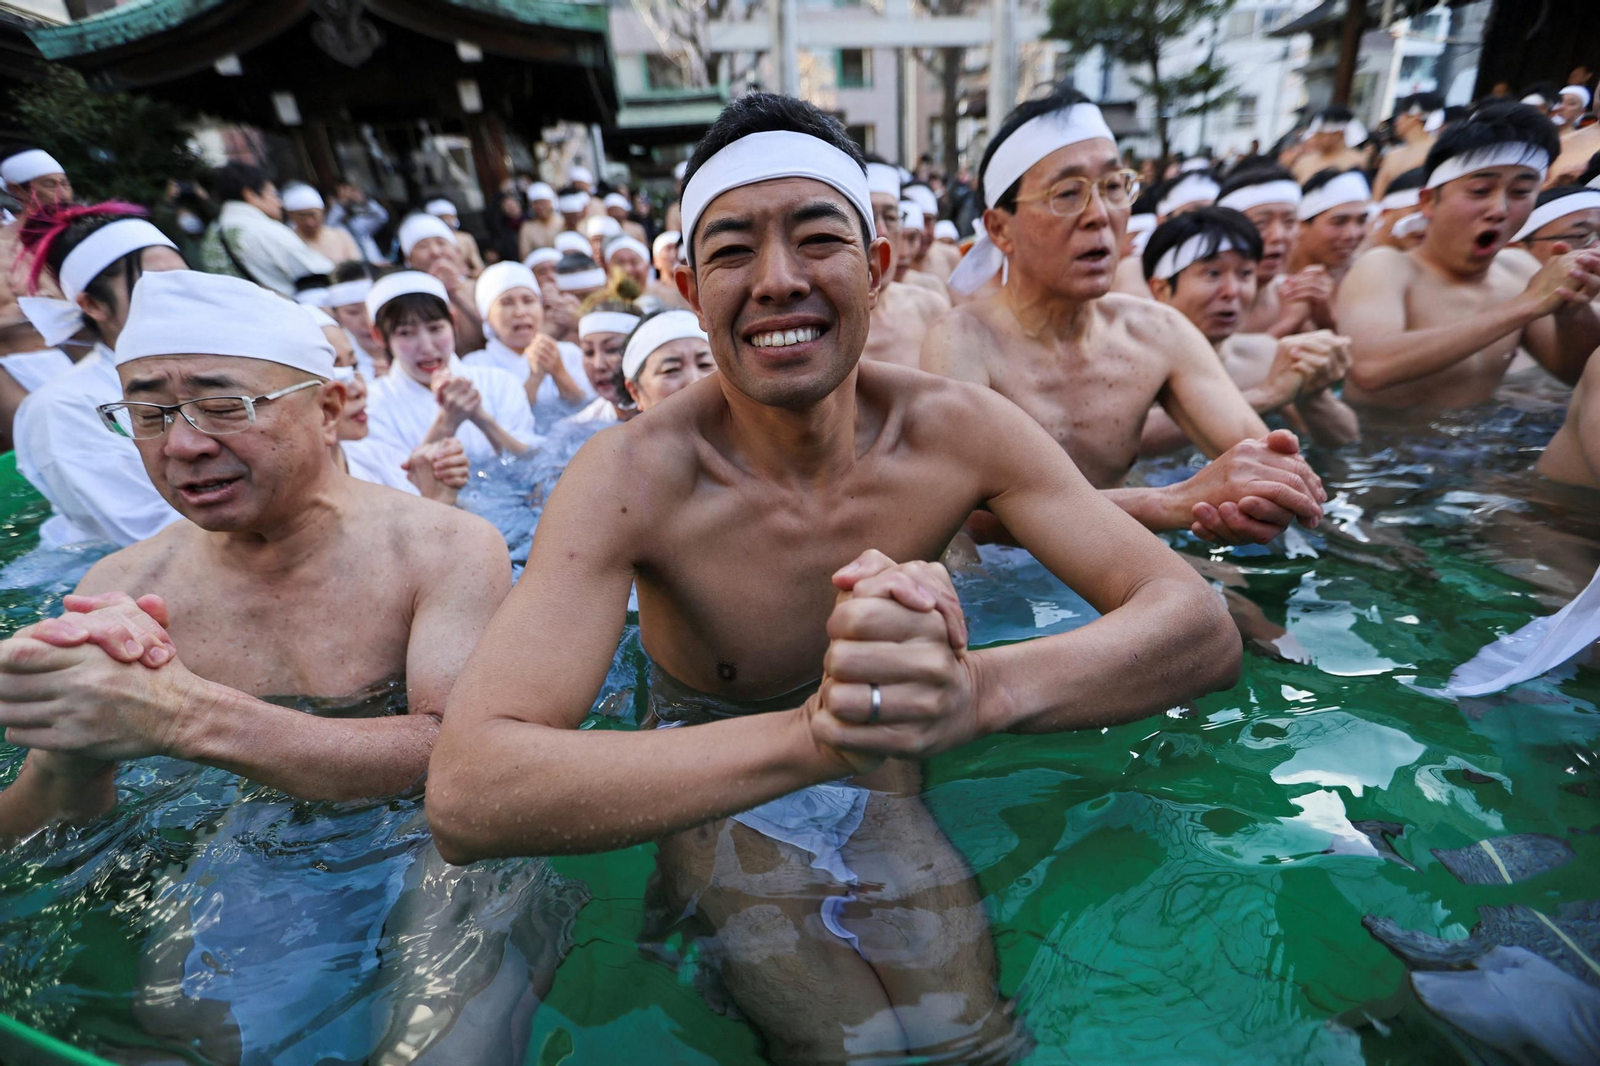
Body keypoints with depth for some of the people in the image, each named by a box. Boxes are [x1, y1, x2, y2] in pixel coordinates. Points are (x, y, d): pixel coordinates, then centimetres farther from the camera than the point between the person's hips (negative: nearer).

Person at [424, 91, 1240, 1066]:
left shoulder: (957, 429, -17)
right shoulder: (634, 477, -24)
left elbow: (1204, 630, -20)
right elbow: (465, 797, -33)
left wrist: (977, 691, -40)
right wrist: (810, 731, -46)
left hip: (887, 789, 3)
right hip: (717, 805, -1)